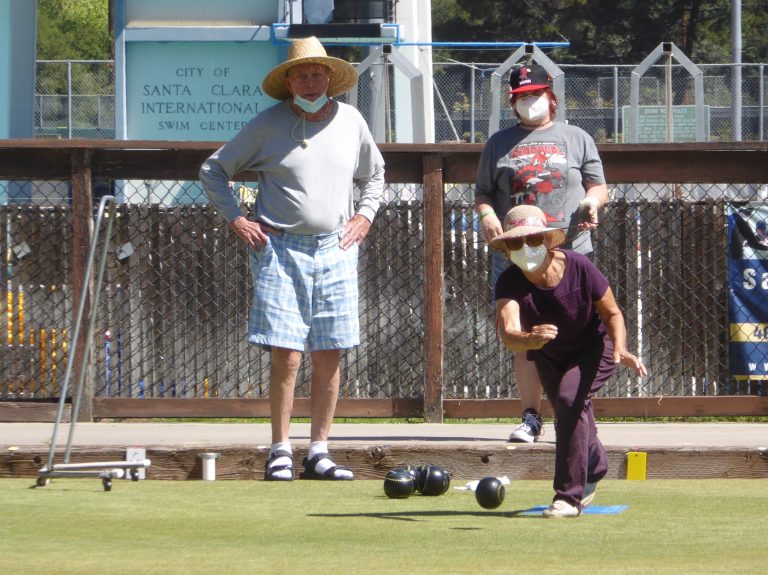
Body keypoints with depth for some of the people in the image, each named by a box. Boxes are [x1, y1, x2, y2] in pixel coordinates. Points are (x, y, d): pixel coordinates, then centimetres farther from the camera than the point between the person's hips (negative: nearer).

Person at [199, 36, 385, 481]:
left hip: (335, 250, 3)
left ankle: (319, 452, 7)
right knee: (286, 356, -9)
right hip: (280, 249, -3)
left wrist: (365, 215, 14)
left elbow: (374, 174, 29)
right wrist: (236, 219, -1)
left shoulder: (350, 121, 10)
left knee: (329, 357, 2)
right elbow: (214, 170, 8)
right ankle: (281, 451, -2)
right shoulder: (268, 125, -1)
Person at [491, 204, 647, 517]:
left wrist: (620, 349, -38)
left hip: (594, 347, -4)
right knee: (569, 420, 21)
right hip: (549, 357, 4)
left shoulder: (579, 267, -32)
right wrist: (529, 339, -70)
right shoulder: (509, 283, -30)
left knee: (570, 398, -30)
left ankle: (570, 496, -25)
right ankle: (594, 468, 57)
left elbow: (612, 313, -19)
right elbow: (508, 333, -46)